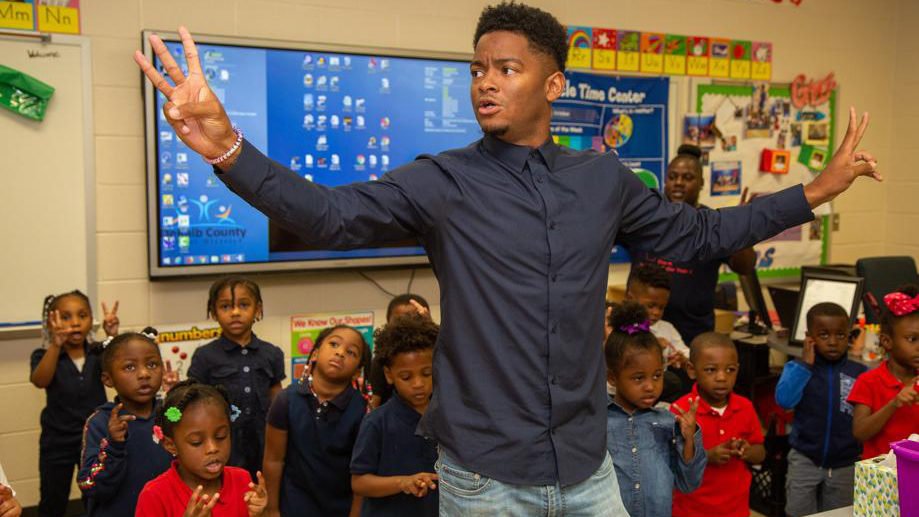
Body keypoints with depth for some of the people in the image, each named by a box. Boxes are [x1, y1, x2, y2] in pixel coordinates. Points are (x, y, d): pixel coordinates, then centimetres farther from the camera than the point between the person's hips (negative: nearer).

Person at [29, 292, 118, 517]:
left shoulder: (98, 353, -3)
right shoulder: (44, 355, -7)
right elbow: (40, 381, -27)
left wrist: (113, 336, -39)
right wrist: (56, 345, -44)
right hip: (58, 441, -1)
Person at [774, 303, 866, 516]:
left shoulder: (860, 373, -5)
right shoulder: (797, 368, -8)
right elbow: (784, 400, -25)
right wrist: (805, 363, -21)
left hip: (845, 464, 1)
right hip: (805, 459, -1)